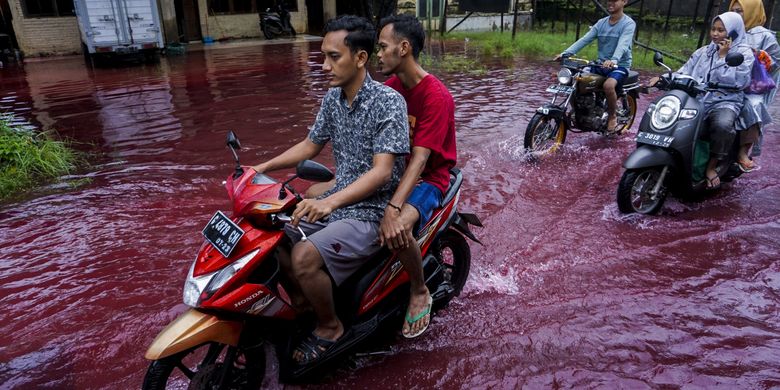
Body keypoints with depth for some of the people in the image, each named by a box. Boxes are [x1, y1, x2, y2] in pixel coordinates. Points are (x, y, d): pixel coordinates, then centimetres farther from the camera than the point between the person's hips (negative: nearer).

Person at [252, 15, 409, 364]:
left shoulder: (388, 102, -18)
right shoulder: (332, 98, 5)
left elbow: (382, 171, -26)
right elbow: (311, 145, 17)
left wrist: (330, 202, -39)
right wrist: (262, 167, 5)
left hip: (371, 212, -8)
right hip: (336, 202, 8)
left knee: (305, 257, -26)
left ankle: (330, 326, 2)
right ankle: (299, 296, 23)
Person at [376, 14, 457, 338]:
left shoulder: (436, 96, -20)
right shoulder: (390, 86, 4)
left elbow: (420, 158, -29)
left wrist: (393, 208, -39)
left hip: (427, 177, -7)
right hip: (391, 168, 7)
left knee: (398, 230, -37)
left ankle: (419, 291, -5)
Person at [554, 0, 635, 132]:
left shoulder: (628, 23, -8)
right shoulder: (601, 23, 9)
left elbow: (623, 44, -27)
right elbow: (585, 39, -3)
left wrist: (613, 60, -47)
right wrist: (566, 53, -19)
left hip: (620, 65, -6)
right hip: (601, 64, 6)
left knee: (608, 85, -35)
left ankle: (612, 116, -8)